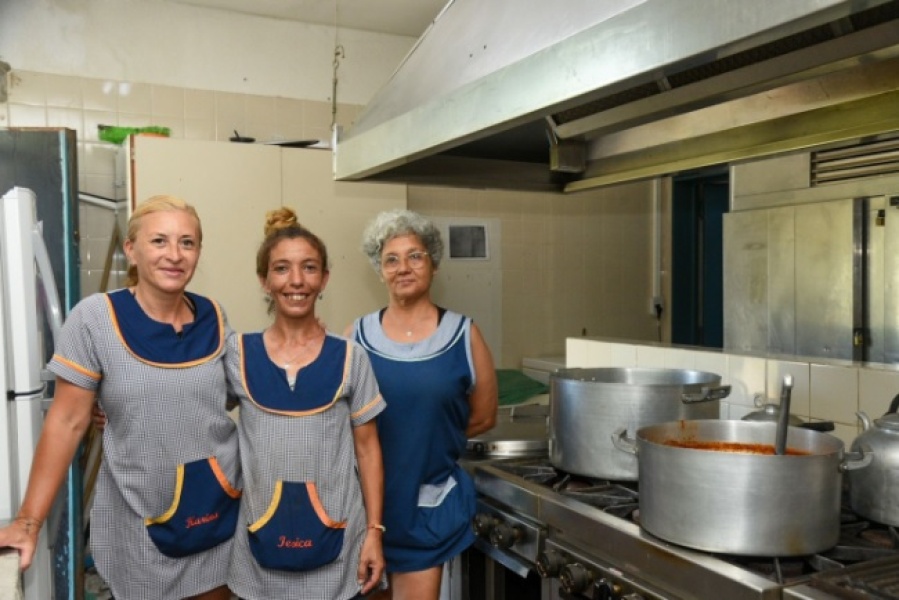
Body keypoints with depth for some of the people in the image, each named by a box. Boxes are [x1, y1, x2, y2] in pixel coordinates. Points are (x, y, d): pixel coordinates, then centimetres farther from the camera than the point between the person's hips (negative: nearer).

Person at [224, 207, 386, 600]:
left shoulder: (349, 358, -4)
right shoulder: (237, 355, -2)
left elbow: (367, 448, 0)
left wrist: (374, 531, -2)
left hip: (335, 541, 0)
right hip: (262, 542, 1)